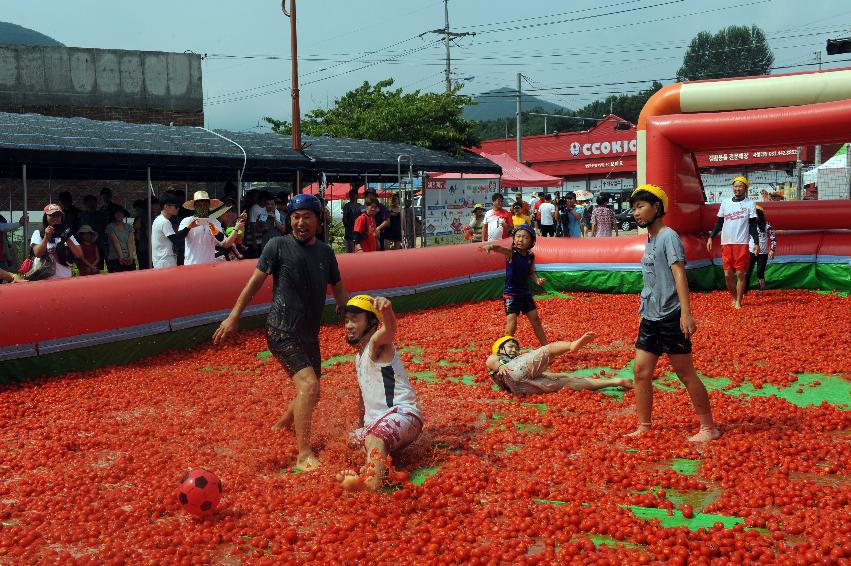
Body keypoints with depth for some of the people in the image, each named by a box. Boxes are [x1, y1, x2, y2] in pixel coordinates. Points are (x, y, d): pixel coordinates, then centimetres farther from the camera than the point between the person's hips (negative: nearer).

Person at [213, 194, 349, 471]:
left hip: (310, 334, 7)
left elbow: (338, 289, 19)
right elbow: (255, 282, -4)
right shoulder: (278, 246, -7)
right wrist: (233, 317, -6)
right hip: (282, 332, -7)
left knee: (310, 392, 16)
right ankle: (304, 455, -18)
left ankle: (281, 427, 43)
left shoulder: (326, 252, 8)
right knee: (309, 385, -23)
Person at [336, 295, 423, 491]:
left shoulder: (377, 343, -8)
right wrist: (362, 427, 37)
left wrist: (386, 309, -57)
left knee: (374, 438, -38)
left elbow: (389, 328, -34)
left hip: (403, 414, -11)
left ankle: (373, 479, -67)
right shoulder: (359, 357, 21)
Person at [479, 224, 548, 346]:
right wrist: (490, 246, -60)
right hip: (511, 294, -6)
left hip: (525, 293, 6)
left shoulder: (531, 256, -1)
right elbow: (499, 248, -38)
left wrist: (537, 280, -7)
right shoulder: (511, 253, -16)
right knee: (511, 323, -13)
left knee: (536, 321, 15)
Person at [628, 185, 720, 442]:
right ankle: (644, 427, 16)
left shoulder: (668, 236, -12)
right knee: (641, 371, 7)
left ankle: (709, 428, 12)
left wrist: (686, 313, -26)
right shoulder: (649, 240, 13)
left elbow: (679, 275, -20)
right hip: (650, 319, 8)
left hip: (671, 318, -8)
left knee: (686, 374, 0)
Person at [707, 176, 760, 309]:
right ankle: (734, 297, 21)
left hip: (742, 243, -3)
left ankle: (738, 301, 6)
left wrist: (756, 243, -8)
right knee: (727, 274, 2)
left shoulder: (750, 204, 3)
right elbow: (719, 222, 16)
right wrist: (711, 237, 8)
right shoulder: (725, 202, 12)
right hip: (726, 243, 3)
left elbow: (753, 225, 0)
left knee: (740, 273, -3)